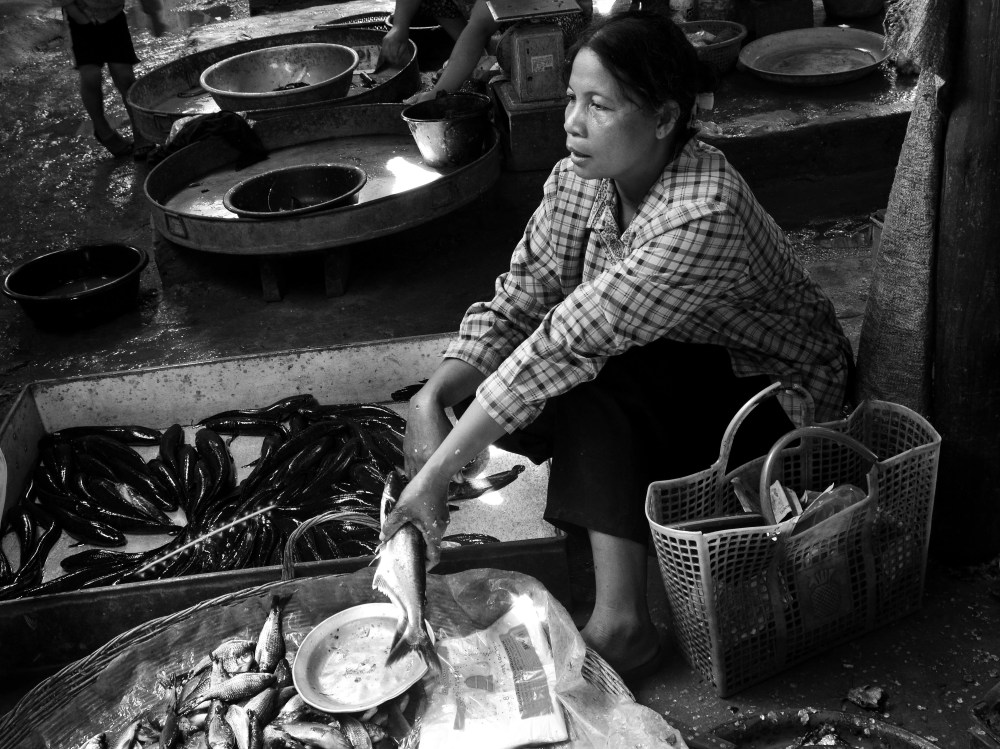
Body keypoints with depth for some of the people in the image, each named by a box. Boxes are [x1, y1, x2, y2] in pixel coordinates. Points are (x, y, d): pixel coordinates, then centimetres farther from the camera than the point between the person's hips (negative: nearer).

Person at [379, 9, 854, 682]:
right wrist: (430, 397, -25)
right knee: (477, 391, -14)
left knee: (584, 378, -33)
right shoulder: (580, 180, -11)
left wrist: (438, 471, -37)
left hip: (780, 398, -7)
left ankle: (620, 625, -28)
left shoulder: (706, 215, -34)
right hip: (662, 380, 7)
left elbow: (568, 342, -38)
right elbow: (514, 305, -7)